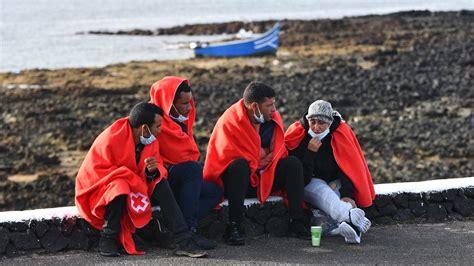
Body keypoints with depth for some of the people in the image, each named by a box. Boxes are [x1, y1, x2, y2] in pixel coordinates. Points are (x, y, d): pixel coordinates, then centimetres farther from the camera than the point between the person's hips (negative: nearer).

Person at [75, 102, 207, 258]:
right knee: (121, 186, -37)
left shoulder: (151, 141, -2)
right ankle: (108, 238, -22)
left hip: (134, 190, 6)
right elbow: (95, 172, -25)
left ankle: (183, 241, -24)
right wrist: (134, 180, -27)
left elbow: (159, 170, 1)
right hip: (100, 191, -6)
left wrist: (153, 171, -26)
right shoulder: (110, 138, -22)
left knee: (161, 185, -17)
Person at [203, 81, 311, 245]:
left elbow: (278, 151, 4)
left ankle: (296, 223, -16)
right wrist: (264, 153, -12)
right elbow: (228, 155, -24)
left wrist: (259, 152, -19)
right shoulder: (230, 121, -19)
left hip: (264, 179, 6)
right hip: (229, 181, -6)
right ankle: (234, 227, -38)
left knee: (292, 163, -13)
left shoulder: (273, 118, 0)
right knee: (240, 164, -37)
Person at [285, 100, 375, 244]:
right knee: (322, 191, -37)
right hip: (308, 183, -4)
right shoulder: (297, 133, -9)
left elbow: (348, 167, -12)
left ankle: (349, 226, -60)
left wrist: (347, 194, -25)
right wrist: (309, 152, -24)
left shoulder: (341, 133, -7)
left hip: (334, 183, 4)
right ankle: (349, 216, -67)